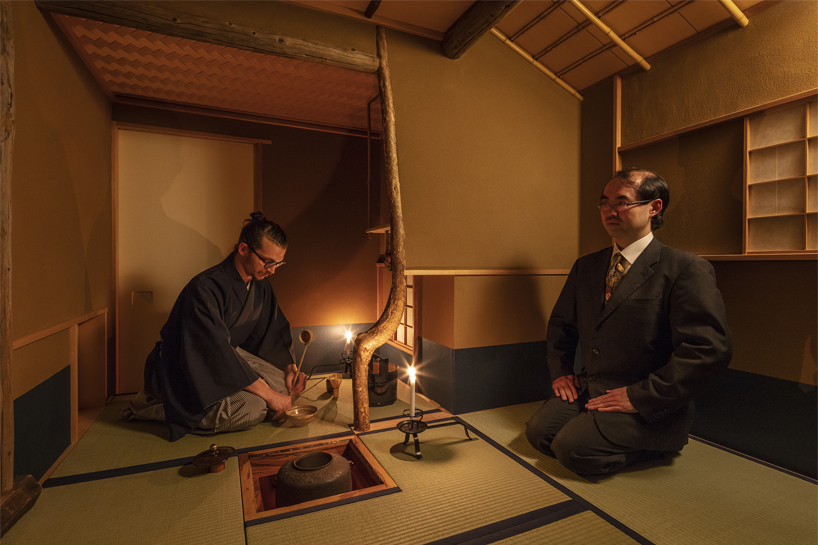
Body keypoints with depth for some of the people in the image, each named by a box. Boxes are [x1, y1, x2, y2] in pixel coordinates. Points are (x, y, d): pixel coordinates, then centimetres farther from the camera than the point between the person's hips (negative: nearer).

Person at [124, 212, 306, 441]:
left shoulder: (260, 285, -4)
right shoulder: (205, 289, -29)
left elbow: (276, 330, 8)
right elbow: (218, 354, -31)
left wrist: (290, 368, -8)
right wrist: (268, 394, -27)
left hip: (229, 355, 8)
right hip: (183, 373, -7)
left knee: (283, 383, -8)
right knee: (252, 410, -27)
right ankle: (153, 405, -8)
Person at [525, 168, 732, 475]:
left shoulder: (686, 270, -11)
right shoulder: (585, 266, 9)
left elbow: (709, 350, -19)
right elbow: (561, 324, 19)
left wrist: (639, 396, -19)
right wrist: (560, 371, 5)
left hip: (647, 404, -5)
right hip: (588, 388, 6)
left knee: (572, 447, -20)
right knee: (538, 431, -11)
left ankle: (653, 446, 7)